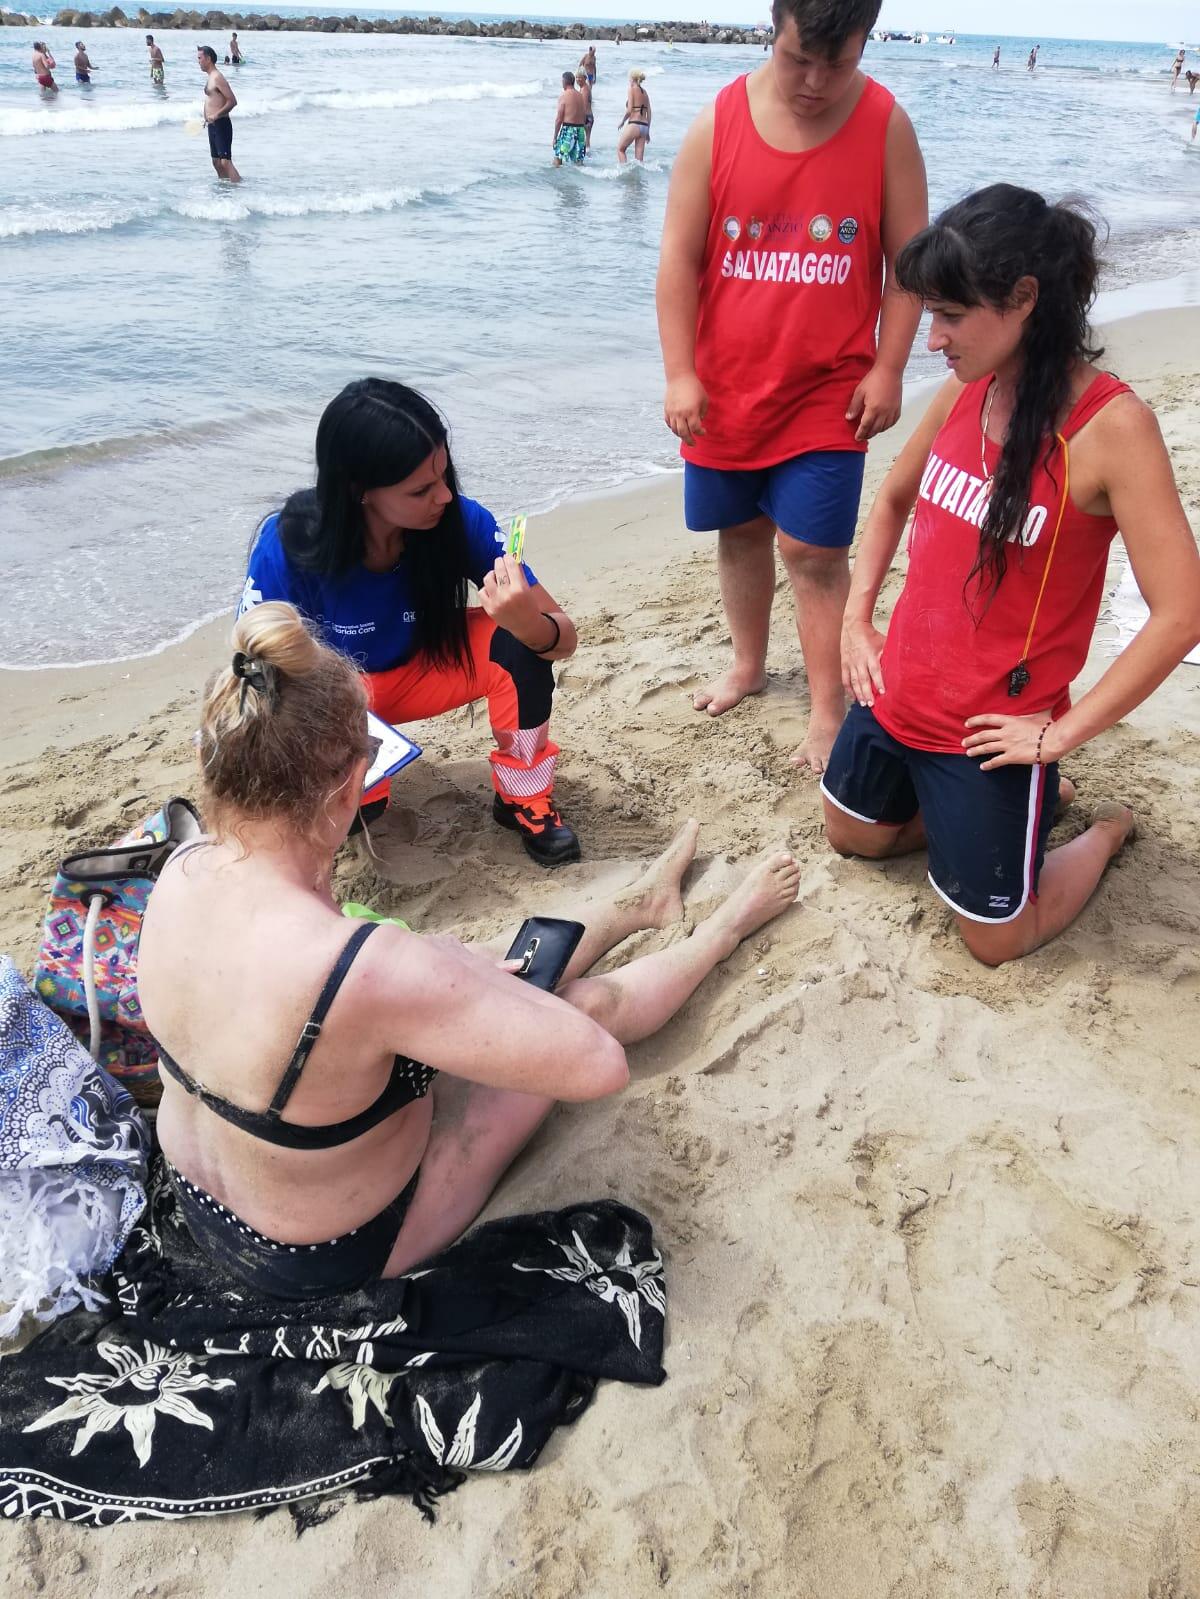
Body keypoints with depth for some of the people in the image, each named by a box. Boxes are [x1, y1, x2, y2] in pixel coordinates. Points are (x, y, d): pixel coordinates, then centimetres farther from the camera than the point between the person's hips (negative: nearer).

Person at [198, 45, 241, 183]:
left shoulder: (217, 78, -14)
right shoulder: (210, 77, 16)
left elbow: (232, 101, -19)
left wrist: (216, 115, -24)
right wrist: (207, 119, 21)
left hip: (221, 124, -10)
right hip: (213, 125, 10)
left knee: (225, 161, -16)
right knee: (217, 162, 13)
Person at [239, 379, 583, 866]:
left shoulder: (461, 521, -24)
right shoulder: (287, 547, -29)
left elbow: (563, 638, -22)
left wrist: (530, 625, -47)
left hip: (418, 671, 2)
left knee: (516, 642, -27)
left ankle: (523, 796, -6)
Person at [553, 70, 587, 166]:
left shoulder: (563, 95, -7)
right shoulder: (581, 96, 11)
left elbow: (559, 119, -10)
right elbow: (585, 118, 14)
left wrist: (555, 137, -5)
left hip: (568, 129, -6)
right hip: (580, 129, 6)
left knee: (557, 157, 2)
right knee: (578, 162, 8)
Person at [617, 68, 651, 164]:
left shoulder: (632, 89, -5)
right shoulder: (644, 92, 15)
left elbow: (629, 110, -14)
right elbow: (649, 113, 16)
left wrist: (622, 121, 2)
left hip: (634, 124, -6)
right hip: (644, 126, 6)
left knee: (620, 149, 10)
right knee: (639, 157, 7)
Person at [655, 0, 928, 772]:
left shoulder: (886, 126, -4)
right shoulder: (718, 123, -4)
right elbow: (680, 257, -3)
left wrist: (887, 369, -6)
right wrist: (680, 374, -8)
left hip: (828, 390, -2)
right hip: (727, 385, 2)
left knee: (814, 551, -5)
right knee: (741, 532, 14)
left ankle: (829, 712, 6)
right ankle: (748, 665, 35)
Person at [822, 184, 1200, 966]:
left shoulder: (1113, 425, -21)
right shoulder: (966, 391, -2)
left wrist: (1062, 734, -18)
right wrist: (857, 619, 8)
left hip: (990, 728, -6)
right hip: (898, 690, 7)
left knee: (996, 936, 9)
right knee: (853, 834, 25)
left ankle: (1106, 831, 34)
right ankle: (971, 807, 39)